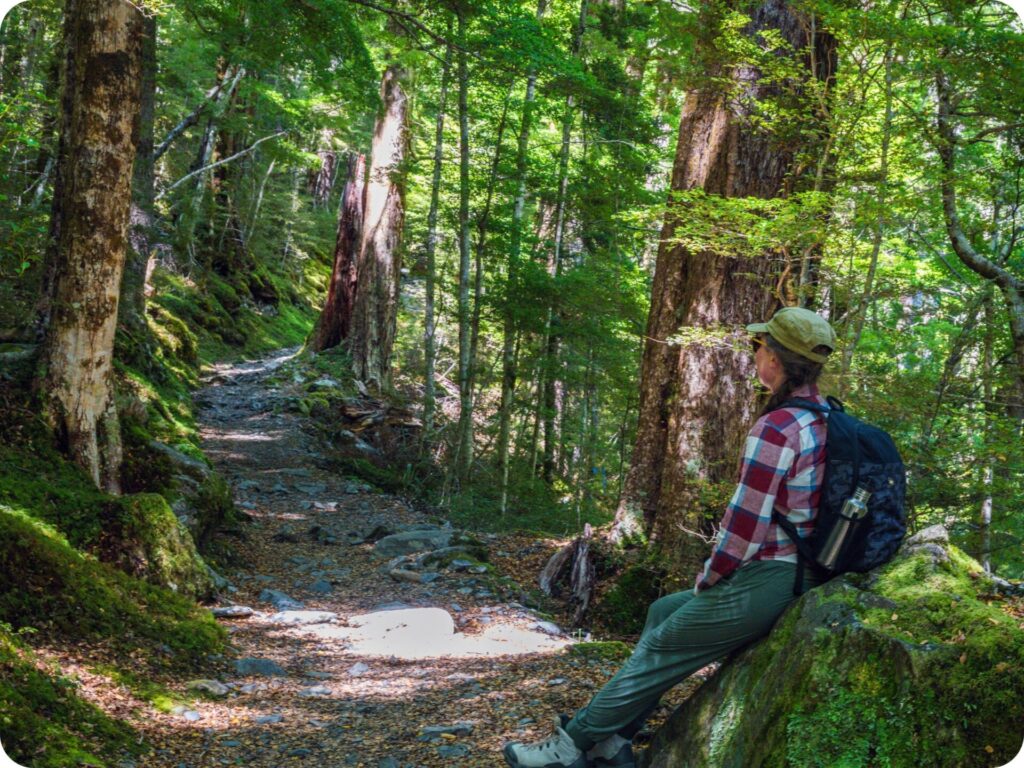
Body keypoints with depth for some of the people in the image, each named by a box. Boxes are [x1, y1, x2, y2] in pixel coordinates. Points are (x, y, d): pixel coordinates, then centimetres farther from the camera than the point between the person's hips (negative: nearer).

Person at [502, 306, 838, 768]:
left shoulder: (774, 430, -21)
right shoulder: (826, 421, 7)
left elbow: (743, 528, -22)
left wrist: (707, 581, -4)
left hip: (760, 584, -9)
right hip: (799, 574, 9)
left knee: (657, 654, 7)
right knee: (663, 611, 22)